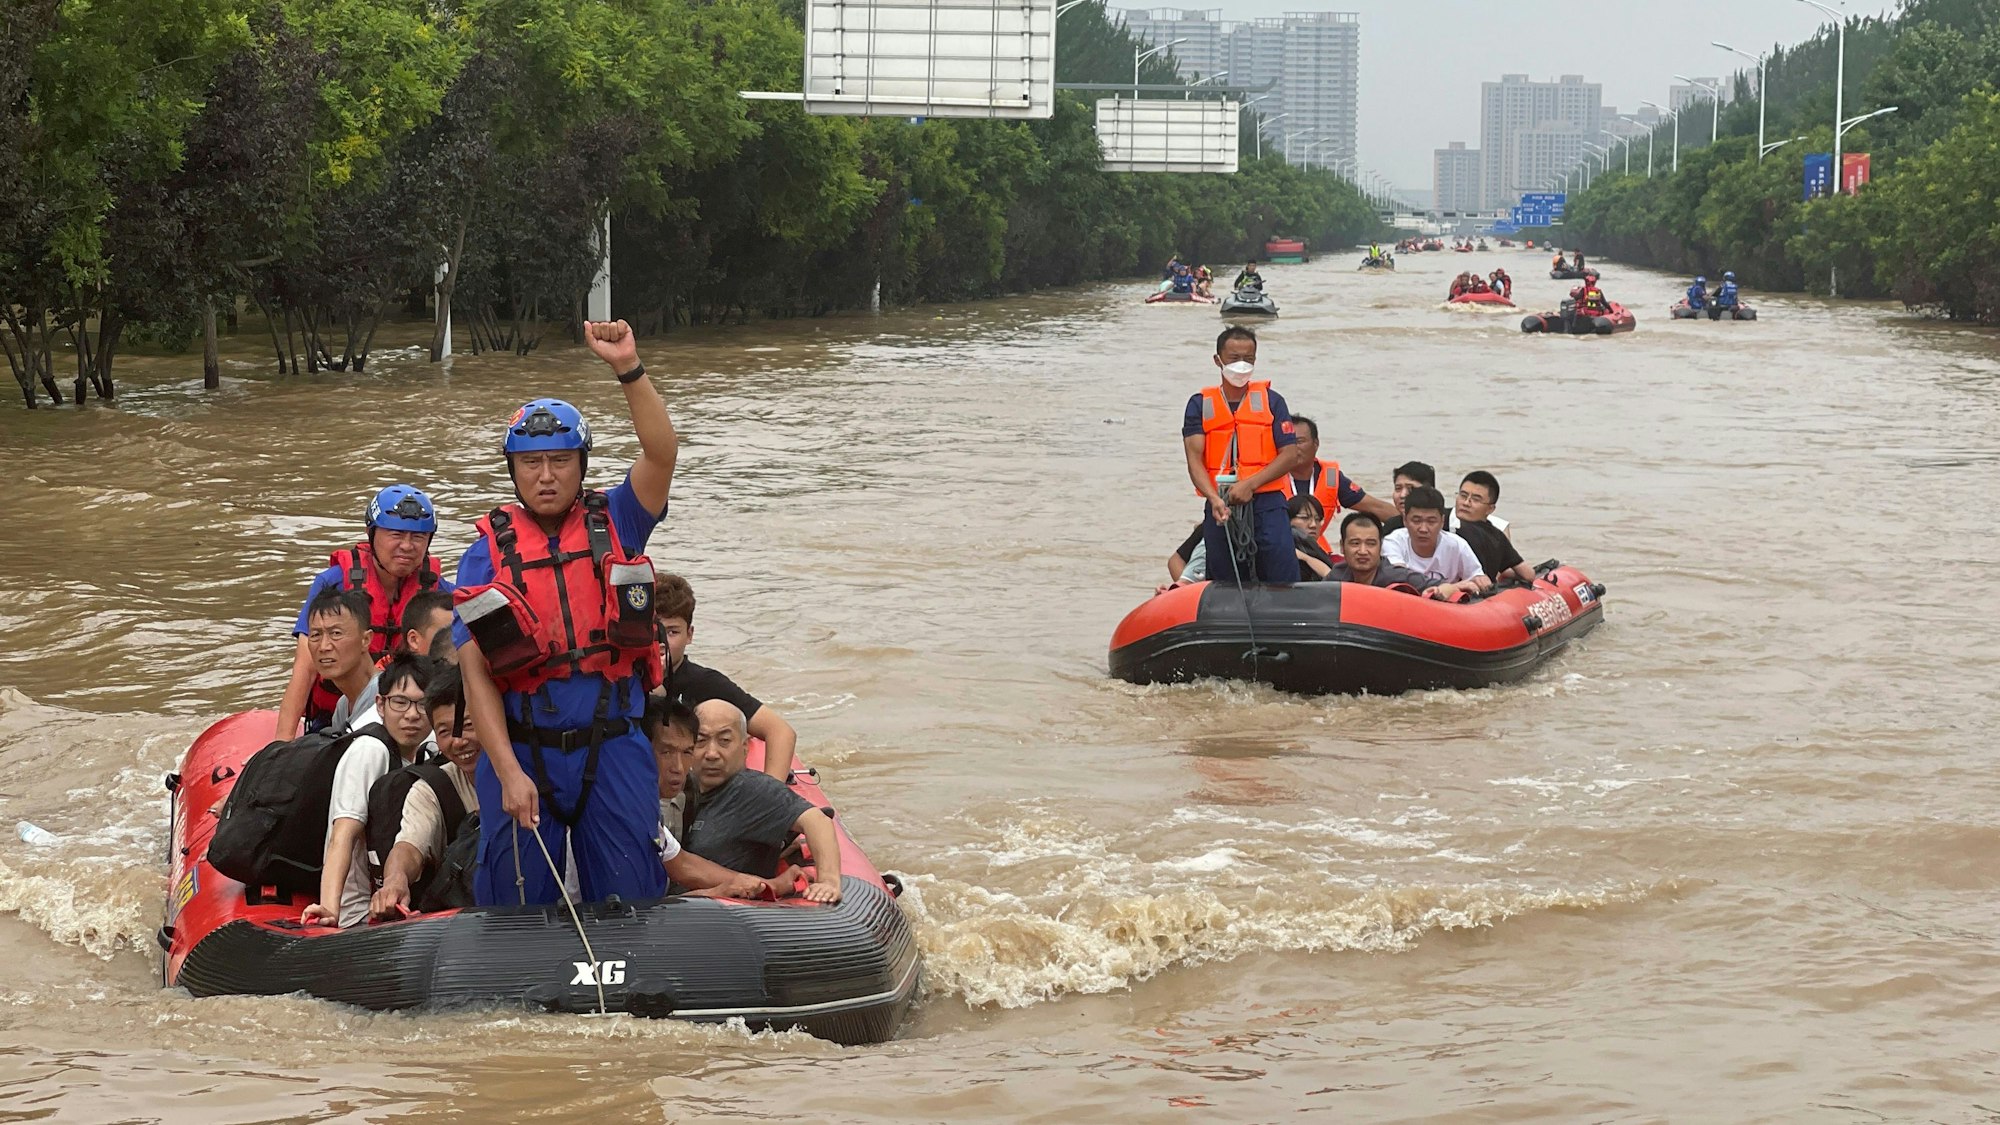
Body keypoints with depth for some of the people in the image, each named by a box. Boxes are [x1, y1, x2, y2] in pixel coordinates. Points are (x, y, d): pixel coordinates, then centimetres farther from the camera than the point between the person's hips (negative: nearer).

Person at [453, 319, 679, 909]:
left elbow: (662, 452, -13)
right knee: (517, 904, 5)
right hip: (521, 750, 0)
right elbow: (476, 673, -4)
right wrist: (509, 774, -14)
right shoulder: (488, 554, 1)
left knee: (628, 900, 4)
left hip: (613, 746, 0)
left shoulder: (614, 524, 4)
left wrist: (628, 368, -26)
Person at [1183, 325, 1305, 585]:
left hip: (1267, 505, -1)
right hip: (1221, 508, 1)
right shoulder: (1200, 404, 10)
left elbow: (1291, 454, 1)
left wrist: (1250, 484, -13)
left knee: (1283, 582, -10)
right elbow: (1194, 459, -2)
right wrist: (1214, 499, -20)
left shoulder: (1271, 400, 9)